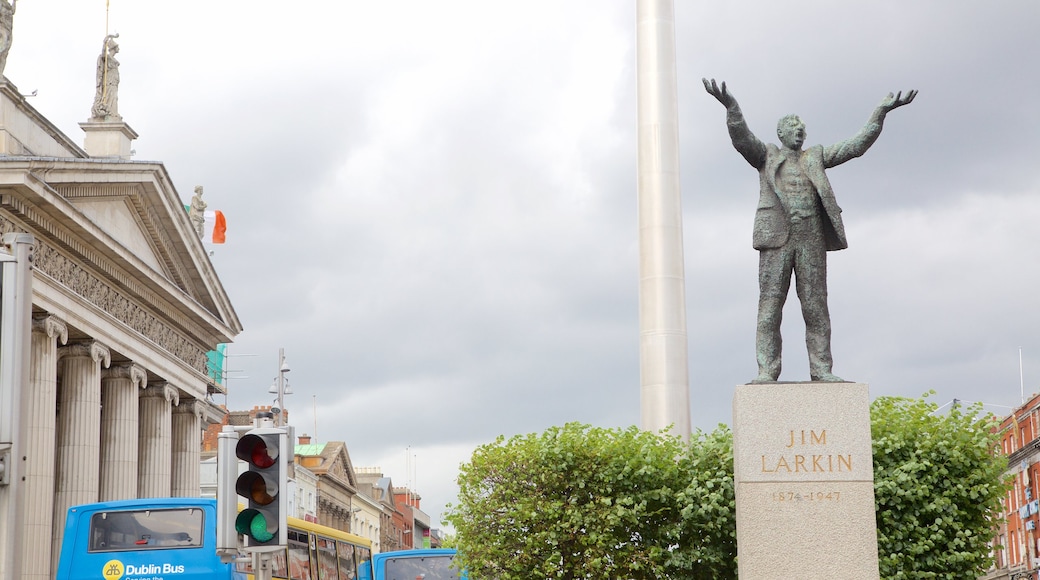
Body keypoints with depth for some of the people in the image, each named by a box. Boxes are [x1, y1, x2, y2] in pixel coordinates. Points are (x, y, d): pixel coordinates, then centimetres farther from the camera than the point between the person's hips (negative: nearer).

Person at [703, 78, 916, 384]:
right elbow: (742, 138, -7)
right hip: (778, 238, -3)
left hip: (812, 241, 3)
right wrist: (730, 105, -25)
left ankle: (821, 370, 2)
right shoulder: (766, 156, 12)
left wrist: (881, 111, 5)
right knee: (770, 306, -6)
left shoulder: (815, 157, 20)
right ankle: (767, 372, -7)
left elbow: (857, 145, 14)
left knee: (816, 307, 1)